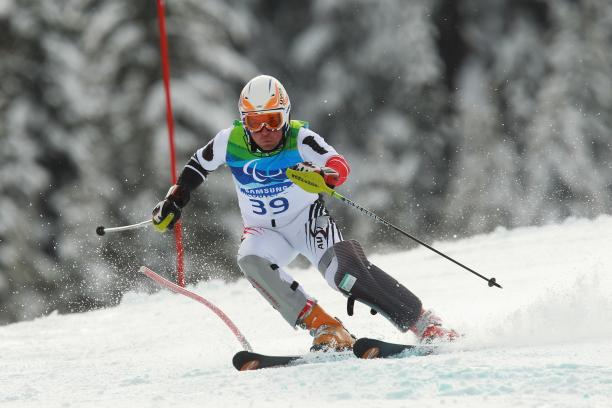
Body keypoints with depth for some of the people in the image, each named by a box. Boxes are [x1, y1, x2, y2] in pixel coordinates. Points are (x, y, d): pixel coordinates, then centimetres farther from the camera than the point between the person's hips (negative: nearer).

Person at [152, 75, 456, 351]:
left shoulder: (299, 138, -20)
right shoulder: (230, 142, -12)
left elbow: (340, 167, -32)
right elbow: (198, 165, 7)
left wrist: (320, 175, -53)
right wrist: (174, 201, 6)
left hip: (307, 219, -3)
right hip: (264, 231, 3)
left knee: (345, 272, -28)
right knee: (250, 260, -32)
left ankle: (424, 323, -18)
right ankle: (324, 328, -29)